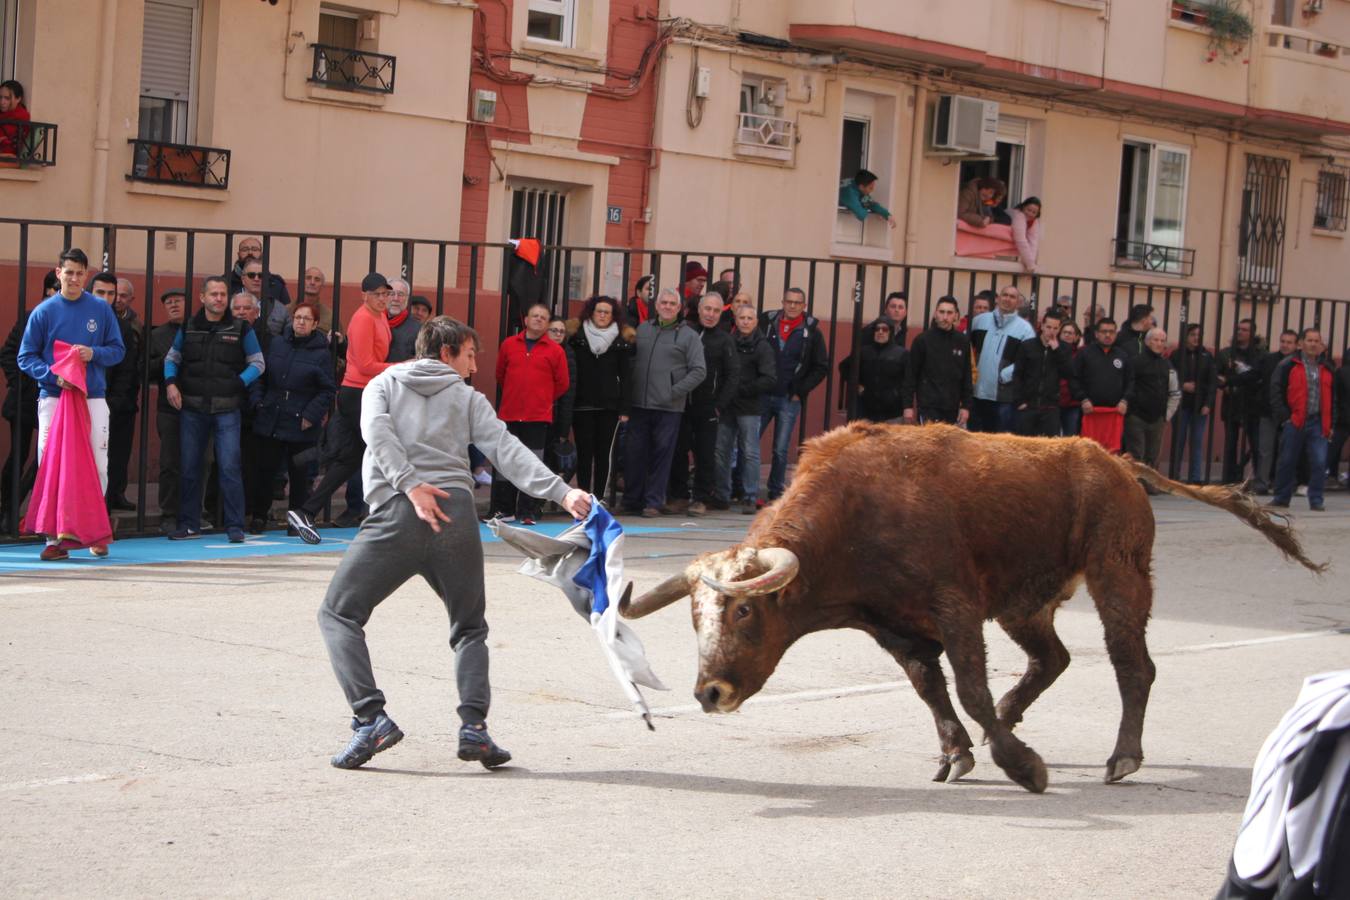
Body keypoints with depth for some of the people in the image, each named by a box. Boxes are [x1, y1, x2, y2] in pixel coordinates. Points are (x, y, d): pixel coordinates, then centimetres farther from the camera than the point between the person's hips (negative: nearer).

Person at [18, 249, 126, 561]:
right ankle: (54, 537, 0)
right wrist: (53, 376, -14)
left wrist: (94, 354, -12)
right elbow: (26, 357, 2)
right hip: (53, 397, 0)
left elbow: (118, 350, 8)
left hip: (93, 398, 1)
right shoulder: (44, 311, 2)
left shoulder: (102, 309, 5)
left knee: (98, 466, -2)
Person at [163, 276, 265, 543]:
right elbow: (172, 358, 20)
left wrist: (238, 384, -8)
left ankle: (235, 526, -2)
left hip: (227, 409, -3)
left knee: (230, 467, -8)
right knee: (189, 467, 6)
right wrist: (170, 383, 2)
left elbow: (258, 363, 7)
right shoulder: (188, 327, 8)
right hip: (191, 408, 3)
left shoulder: (240, 329, 2)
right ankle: (189, 525, 15)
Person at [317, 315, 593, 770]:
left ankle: (370, 717, -11)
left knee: (338, 614, 8)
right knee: (470, 629, 18)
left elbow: (378, 432, -1)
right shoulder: (468, 398, 18)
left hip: (397, 512, -1)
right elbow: (507, 450, 4)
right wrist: (562, 492, -5)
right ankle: (474, 725, -3)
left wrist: (410, 485, -10)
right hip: (457, 512, 2)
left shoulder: (383, 384, 20)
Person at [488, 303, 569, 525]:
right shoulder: (509, 345, 5)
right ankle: (503, 510, 14)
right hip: (509, 415, 2)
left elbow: (562, 383, 5)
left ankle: (528, 512, 7)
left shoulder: (555, 351, -1)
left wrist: (543, 399, 10)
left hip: (538, 417, -2)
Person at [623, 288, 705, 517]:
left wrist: (675, 391, -10)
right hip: (639, 404, 3)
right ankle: (631, 500, 12)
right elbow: (630, 359, 16)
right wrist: (628, 389, 3)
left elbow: (699, 371, -2)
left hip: (668, 408, -3)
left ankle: (653, 502, 7)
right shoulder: (642, 329, 12)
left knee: (661, 455, 0)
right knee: (634, 453, 3)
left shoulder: (688, 336, 1)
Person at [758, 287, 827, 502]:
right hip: (762, 396, 1)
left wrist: (800, 391, -1)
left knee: (780, 451, 3)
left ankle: (776, 493, 12)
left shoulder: (812, 331, 1)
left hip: (790, 400, -1)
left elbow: (822, 367, 6)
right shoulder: (767, 322, 3)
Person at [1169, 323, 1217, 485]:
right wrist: (1182, 385, -17)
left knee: (1197, 441, 1)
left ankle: (1195, 478, 1)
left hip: (1200, 406, 1)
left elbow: (1212, 382, 3)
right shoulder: (1177, 355, 0)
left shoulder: (1207, 357, 5)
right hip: (1181, 404, -1)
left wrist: (1208, 404, -6)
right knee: (1178, 440, 3)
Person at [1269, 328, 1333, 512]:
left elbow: (1332, 398, 17)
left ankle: (1316, 501, 0)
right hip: (1294, 423, -2)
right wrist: (1284, 417, -8)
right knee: (1287, 462, 5)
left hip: (1318, 423, 2)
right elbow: (1276, 392, -1)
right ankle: (1281, 498, 18)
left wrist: (1330, 424, 10)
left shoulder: (1327, 370, 13)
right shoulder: (1288, 366, 1)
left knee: (1319, 462, -8)